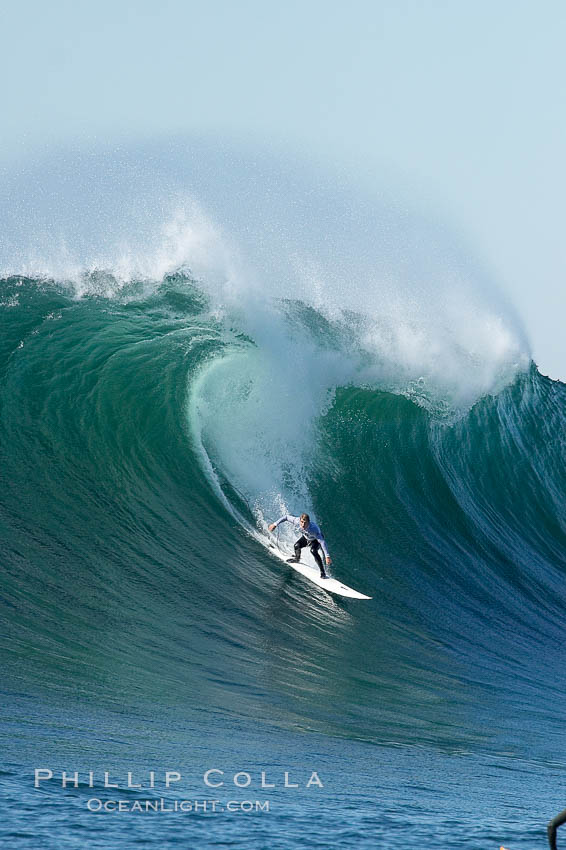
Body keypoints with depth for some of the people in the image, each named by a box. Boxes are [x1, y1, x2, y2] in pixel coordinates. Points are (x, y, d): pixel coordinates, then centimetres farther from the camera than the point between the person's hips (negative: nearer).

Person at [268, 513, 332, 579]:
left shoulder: (314, 529, -45)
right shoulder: (296, 521, -35)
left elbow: (322, 542, -46)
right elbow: (287, 516, -16)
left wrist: (327, 556, -51)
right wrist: (275, 524, -11)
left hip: (316, 539, -5)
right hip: (306, 537, 5)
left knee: (313, 550, -31)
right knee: (297, 545, -20)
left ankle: (322, 573, -25)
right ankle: (297, 559, 16)